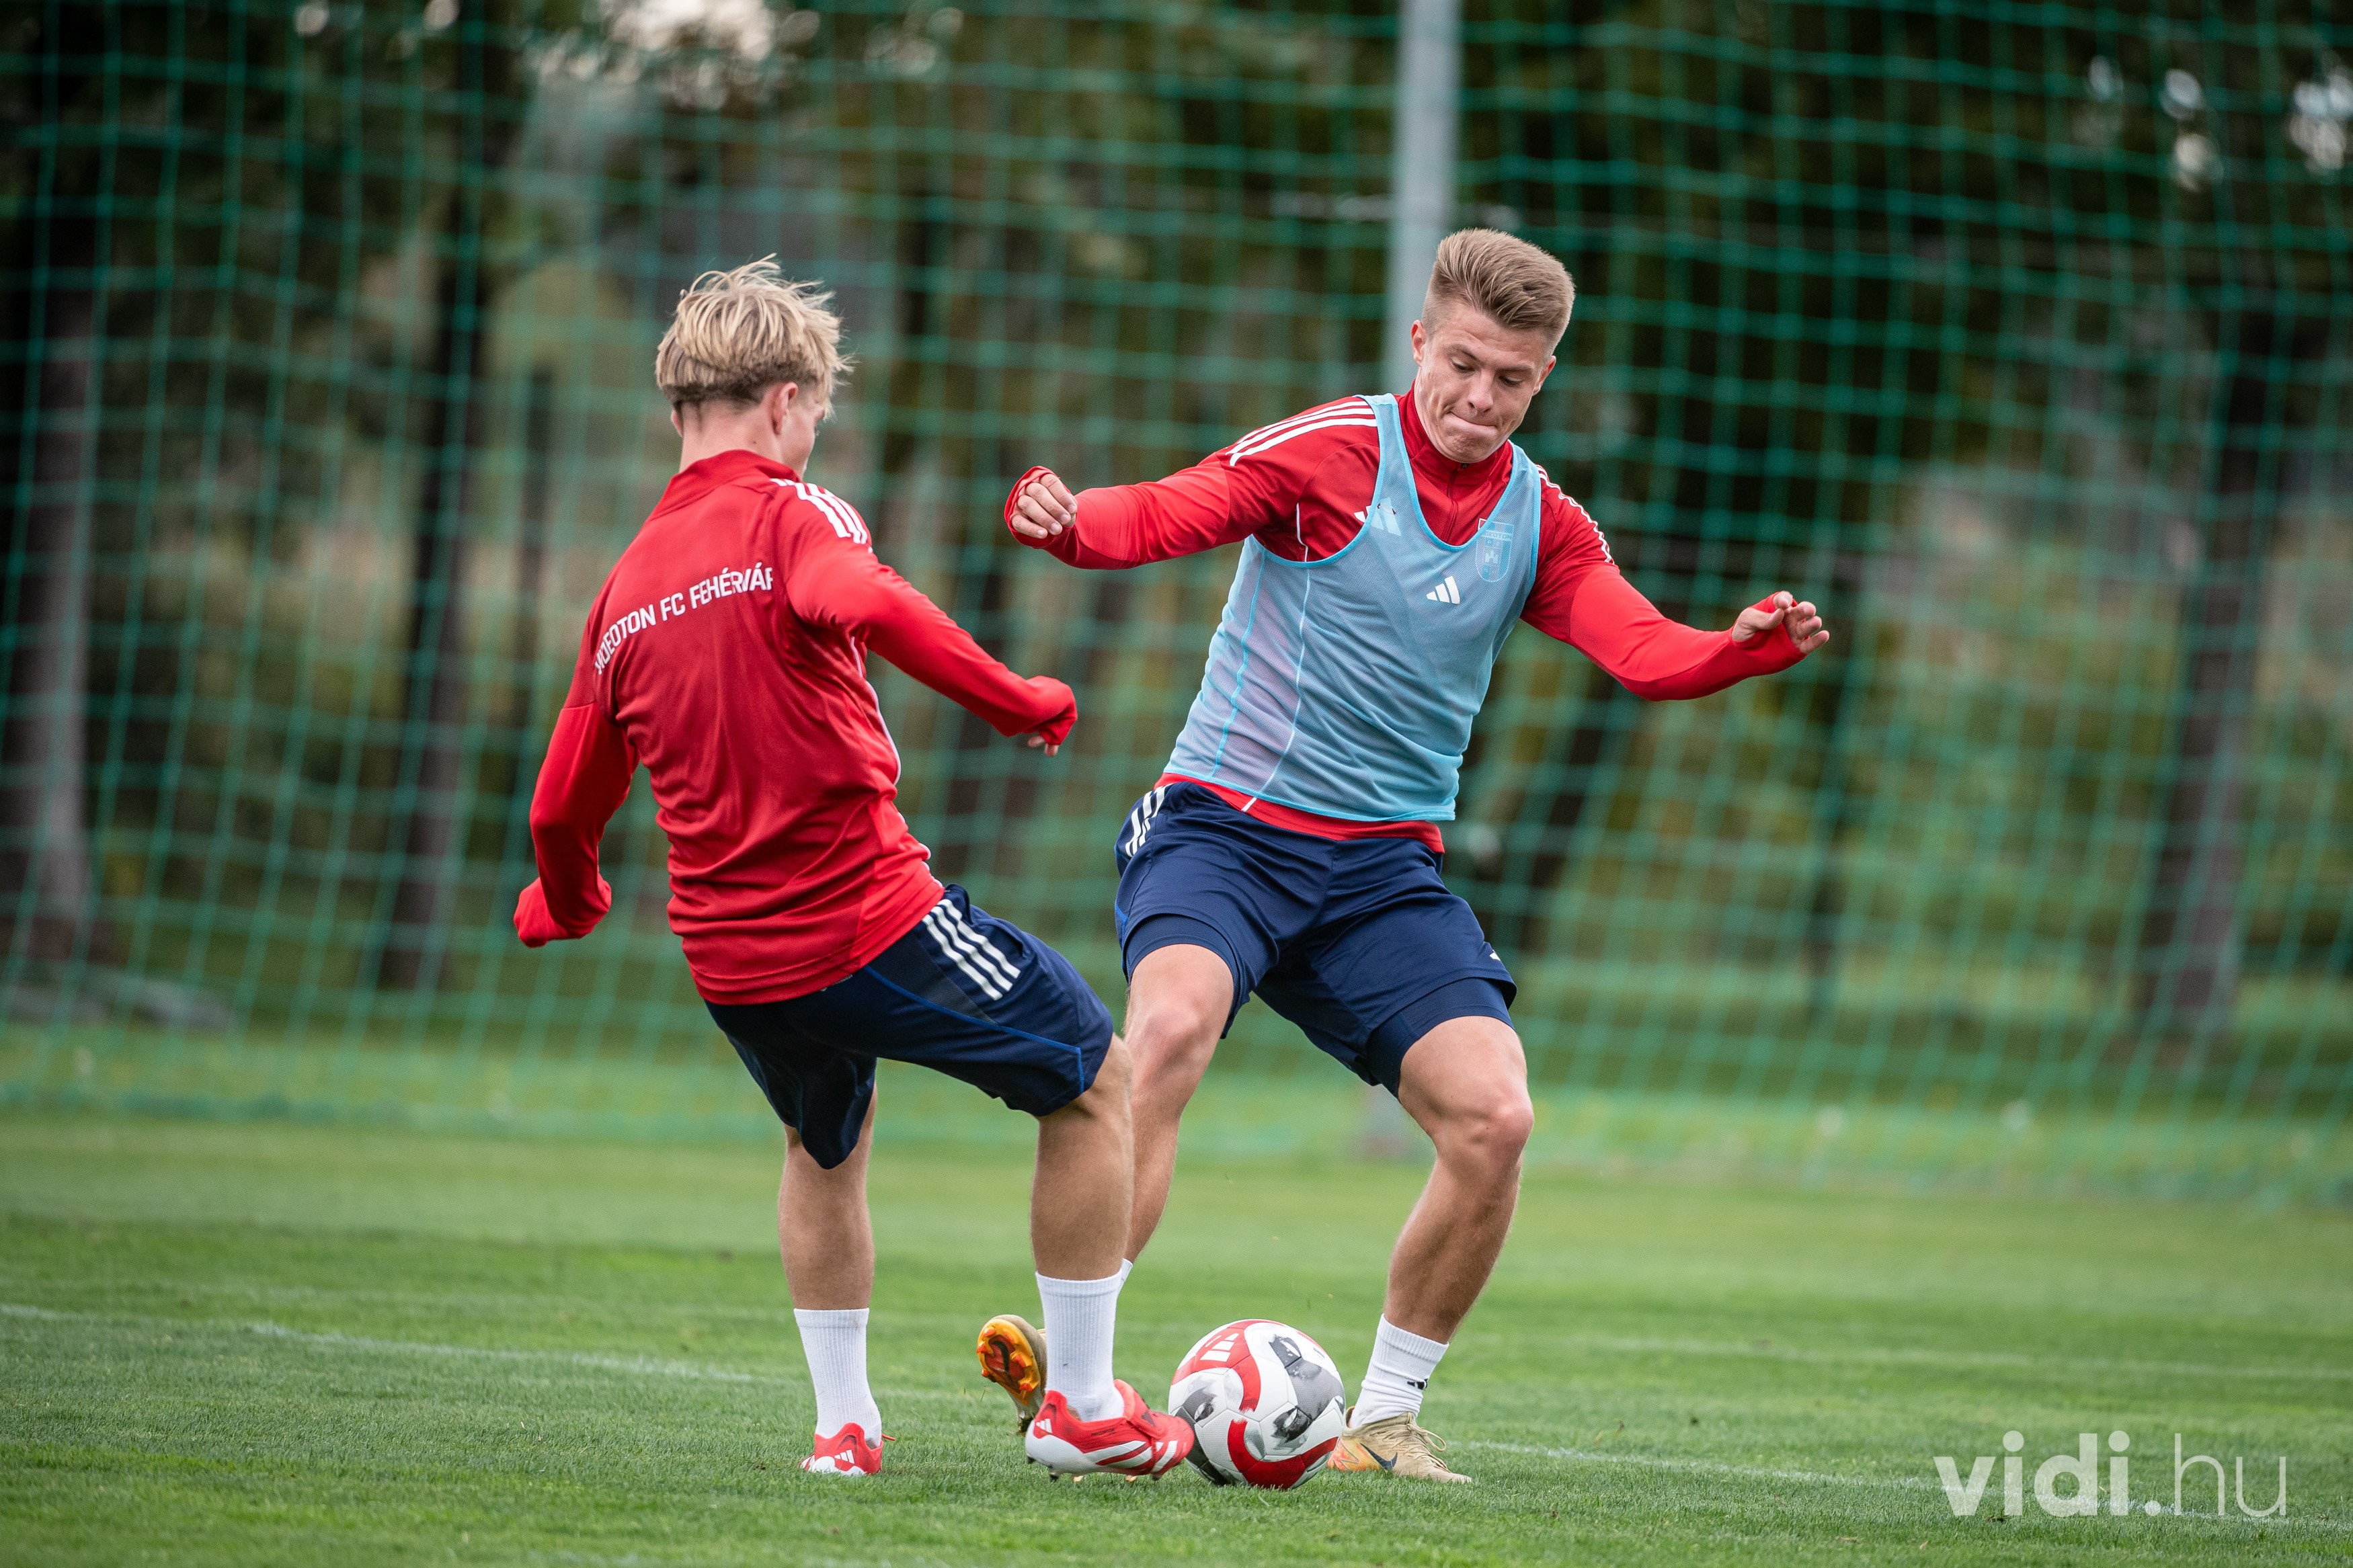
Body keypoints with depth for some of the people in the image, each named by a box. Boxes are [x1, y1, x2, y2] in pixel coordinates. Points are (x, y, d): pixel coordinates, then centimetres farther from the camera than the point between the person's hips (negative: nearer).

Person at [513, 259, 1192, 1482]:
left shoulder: (625, 587, 12)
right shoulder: (786, 512, -6)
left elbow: (561, 812, 17)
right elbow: (866, 608, -31)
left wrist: (568, 905, 37)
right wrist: (1018, 702, -23)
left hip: (728, 960, 7)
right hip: (869, 916, -7)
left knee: (824, 1148, 33)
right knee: (1096, 1082, 10)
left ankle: (844, 1426, 29)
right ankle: (1082, 1405, 11)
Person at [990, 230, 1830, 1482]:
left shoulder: (1540, 523, 7)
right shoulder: (1331, 452, -7)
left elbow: (1647, 653, -5)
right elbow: (1160, 516, -18)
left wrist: (1748, 648, -27)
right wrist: (1061, 522, -40)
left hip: (1383, 866, 4)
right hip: (1224, 824, -4)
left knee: (1494, 1116, -13)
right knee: (1172, 1023, -33)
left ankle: (1385, 1418, 6)